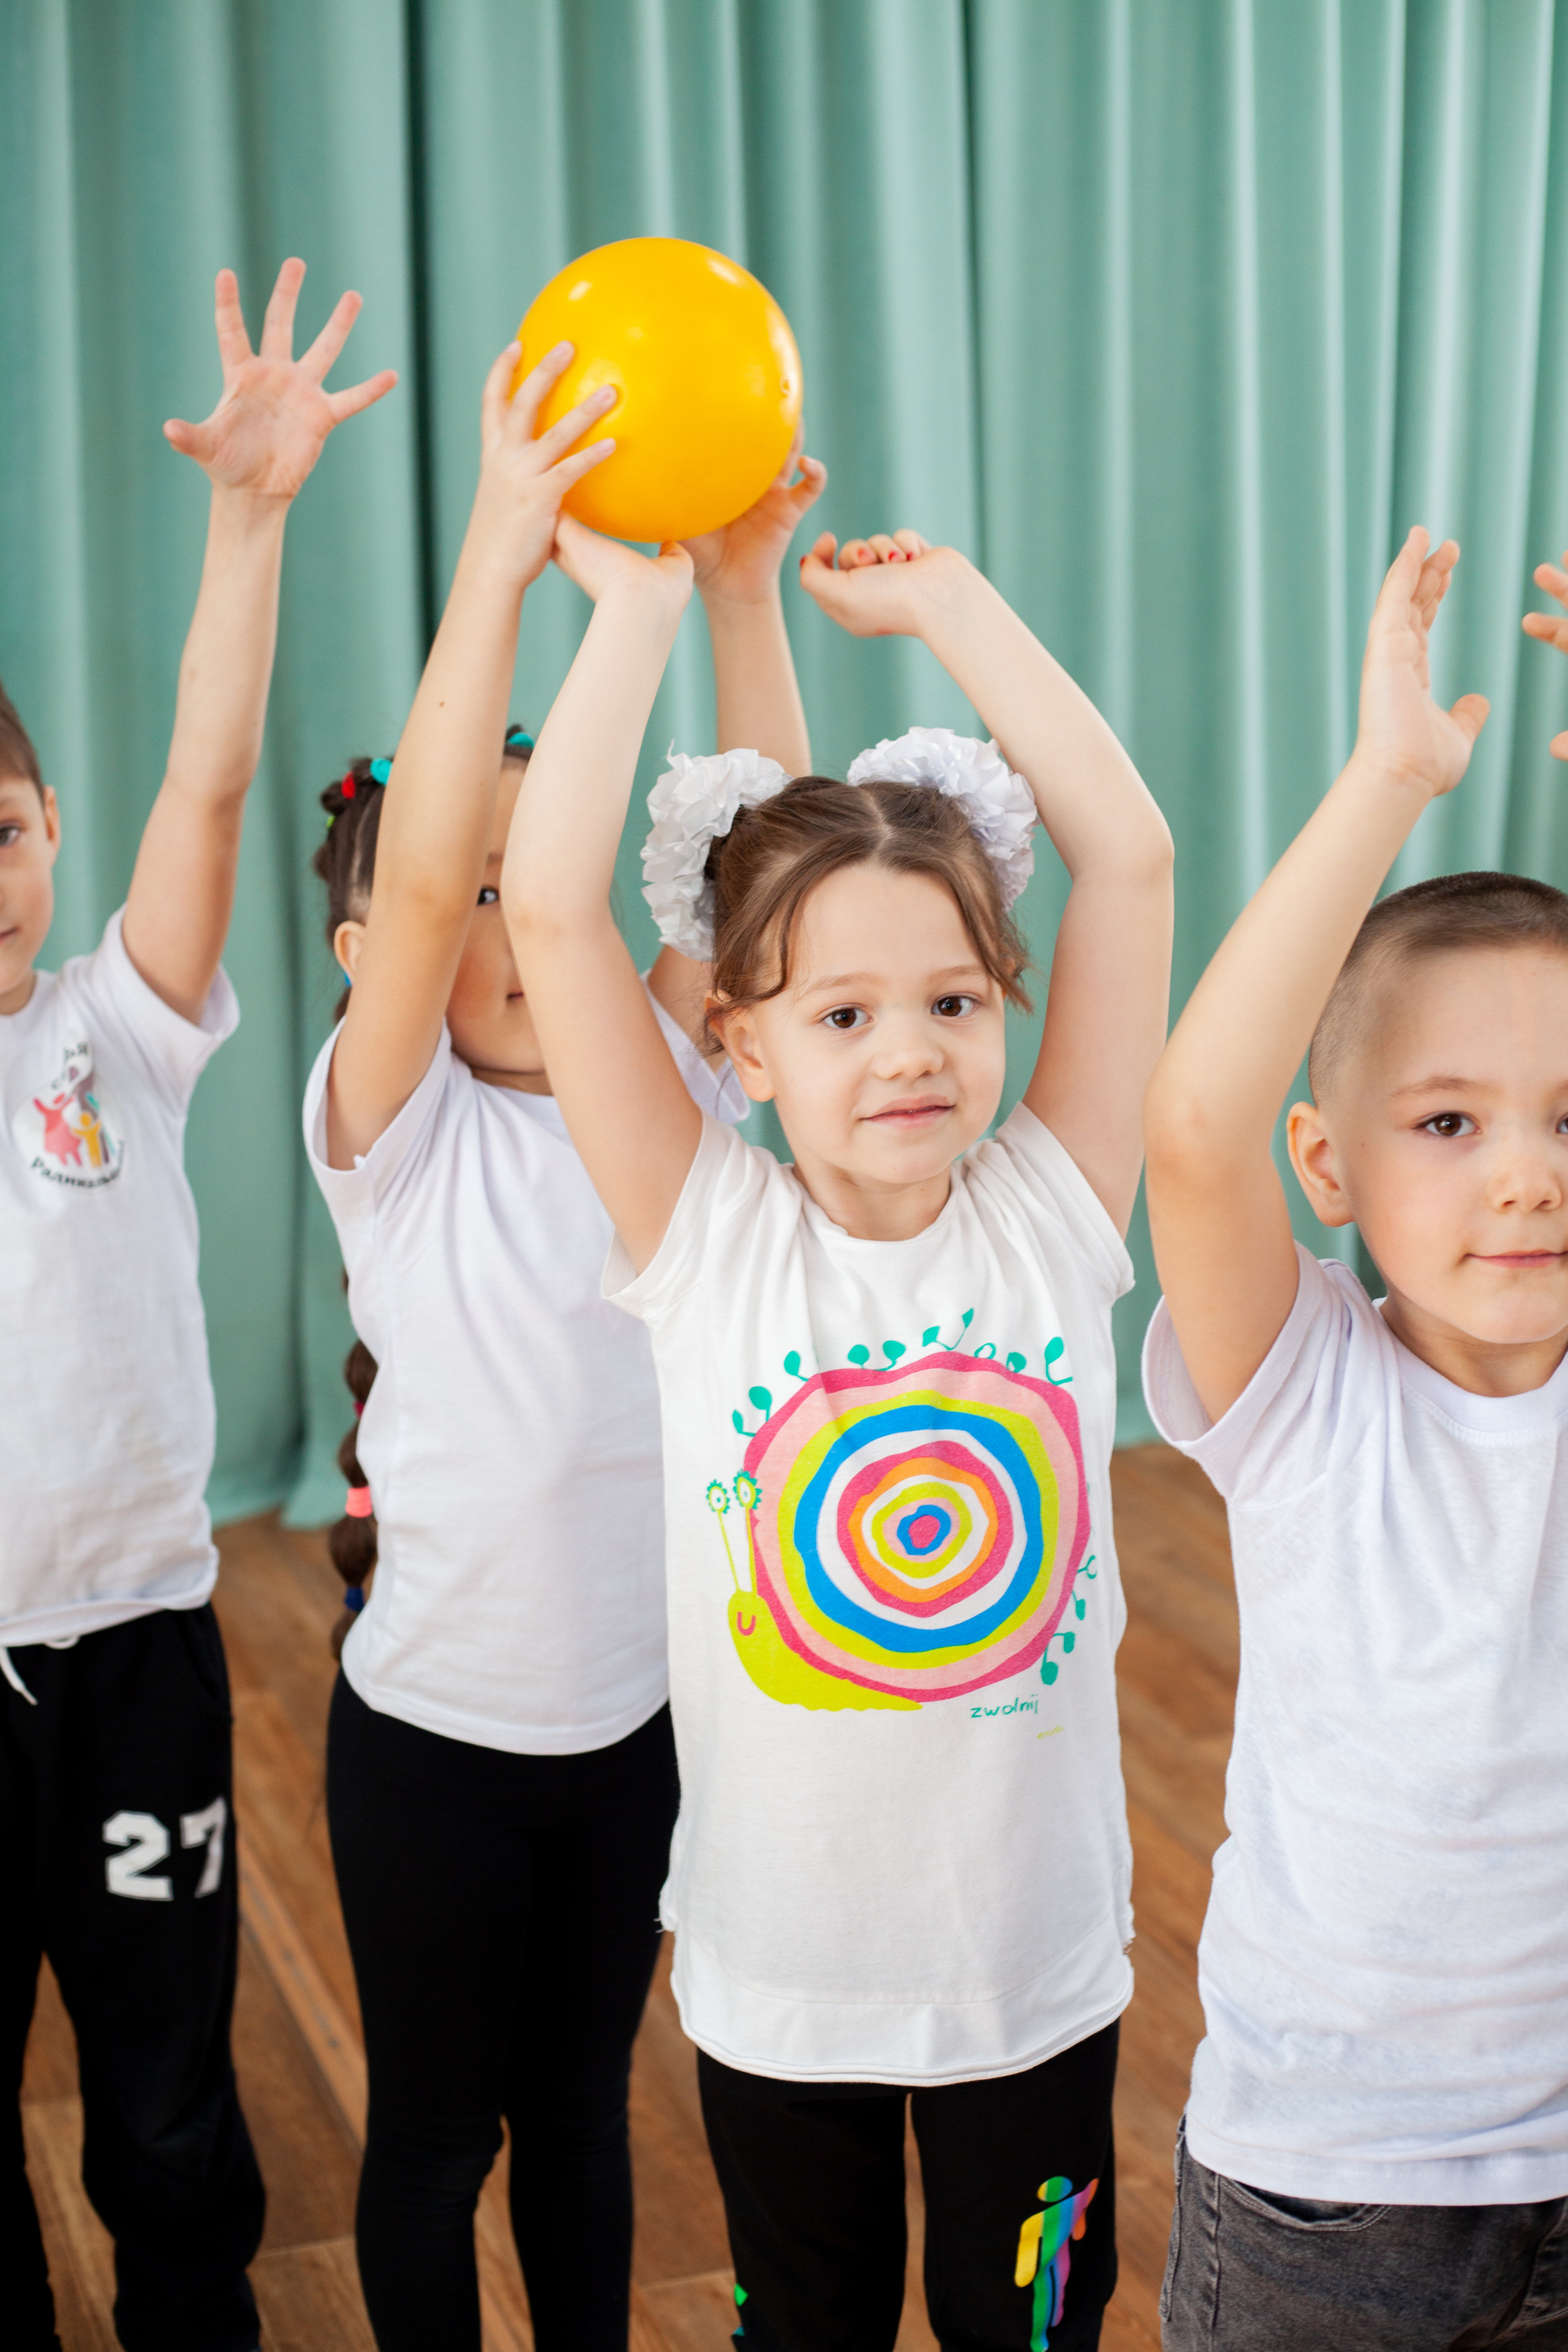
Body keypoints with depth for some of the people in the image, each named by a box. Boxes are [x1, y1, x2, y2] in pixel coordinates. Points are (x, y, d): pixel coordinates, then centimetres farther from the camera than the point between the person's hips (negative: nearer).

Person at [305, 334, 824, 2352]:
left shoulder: (657, 1085, -3)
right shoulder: (394, 1126, -14)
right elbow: (422, 874, -31)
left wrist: (740, 588, -26)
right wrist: (498, 558, -38)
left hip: (635, 1709, 4)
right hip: (435, 1726, -3)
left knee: (583, 2109, 22)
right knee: (436, 2130, 15)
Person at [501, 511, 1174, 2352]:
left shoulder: (1049, 1213, -9)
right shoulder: (711, 1240, -12)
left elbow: (1129, 855, -13)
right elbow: (551, 903, -20)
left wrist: (946, 599, -9)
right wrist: (640, 605, -14)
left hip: (1037, 1953, 0)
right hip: (778, 1970, 0)